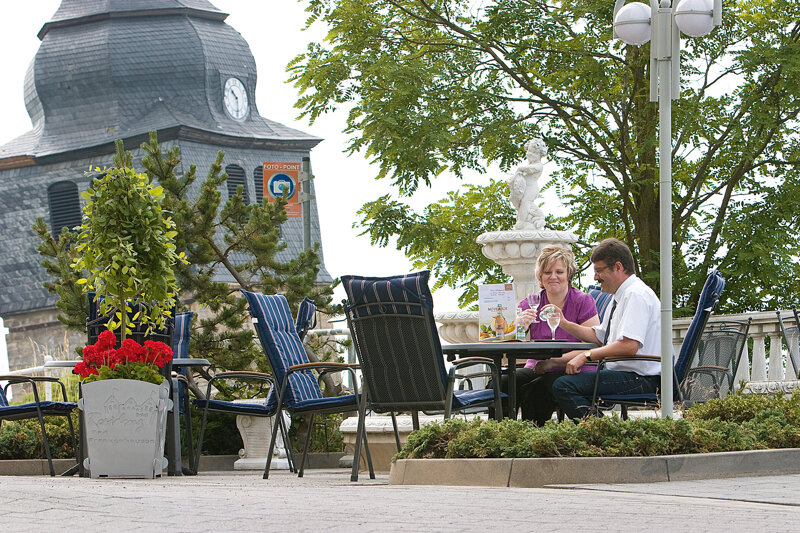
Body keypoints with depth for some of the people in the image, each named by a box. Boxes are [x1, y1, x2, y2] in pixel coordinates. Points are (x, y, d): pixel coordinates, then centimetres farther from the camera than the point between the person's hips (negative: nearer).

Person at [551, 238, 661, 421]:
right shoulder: (622, 295, 19)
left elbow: (629, 346, -25)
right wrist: (564, 324, 15)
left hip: (642, 380, -11)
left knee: (564, 386, -22)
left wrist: (587, 355, -19)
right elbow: (598, 336, 26)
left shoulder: (637, 294, -14)